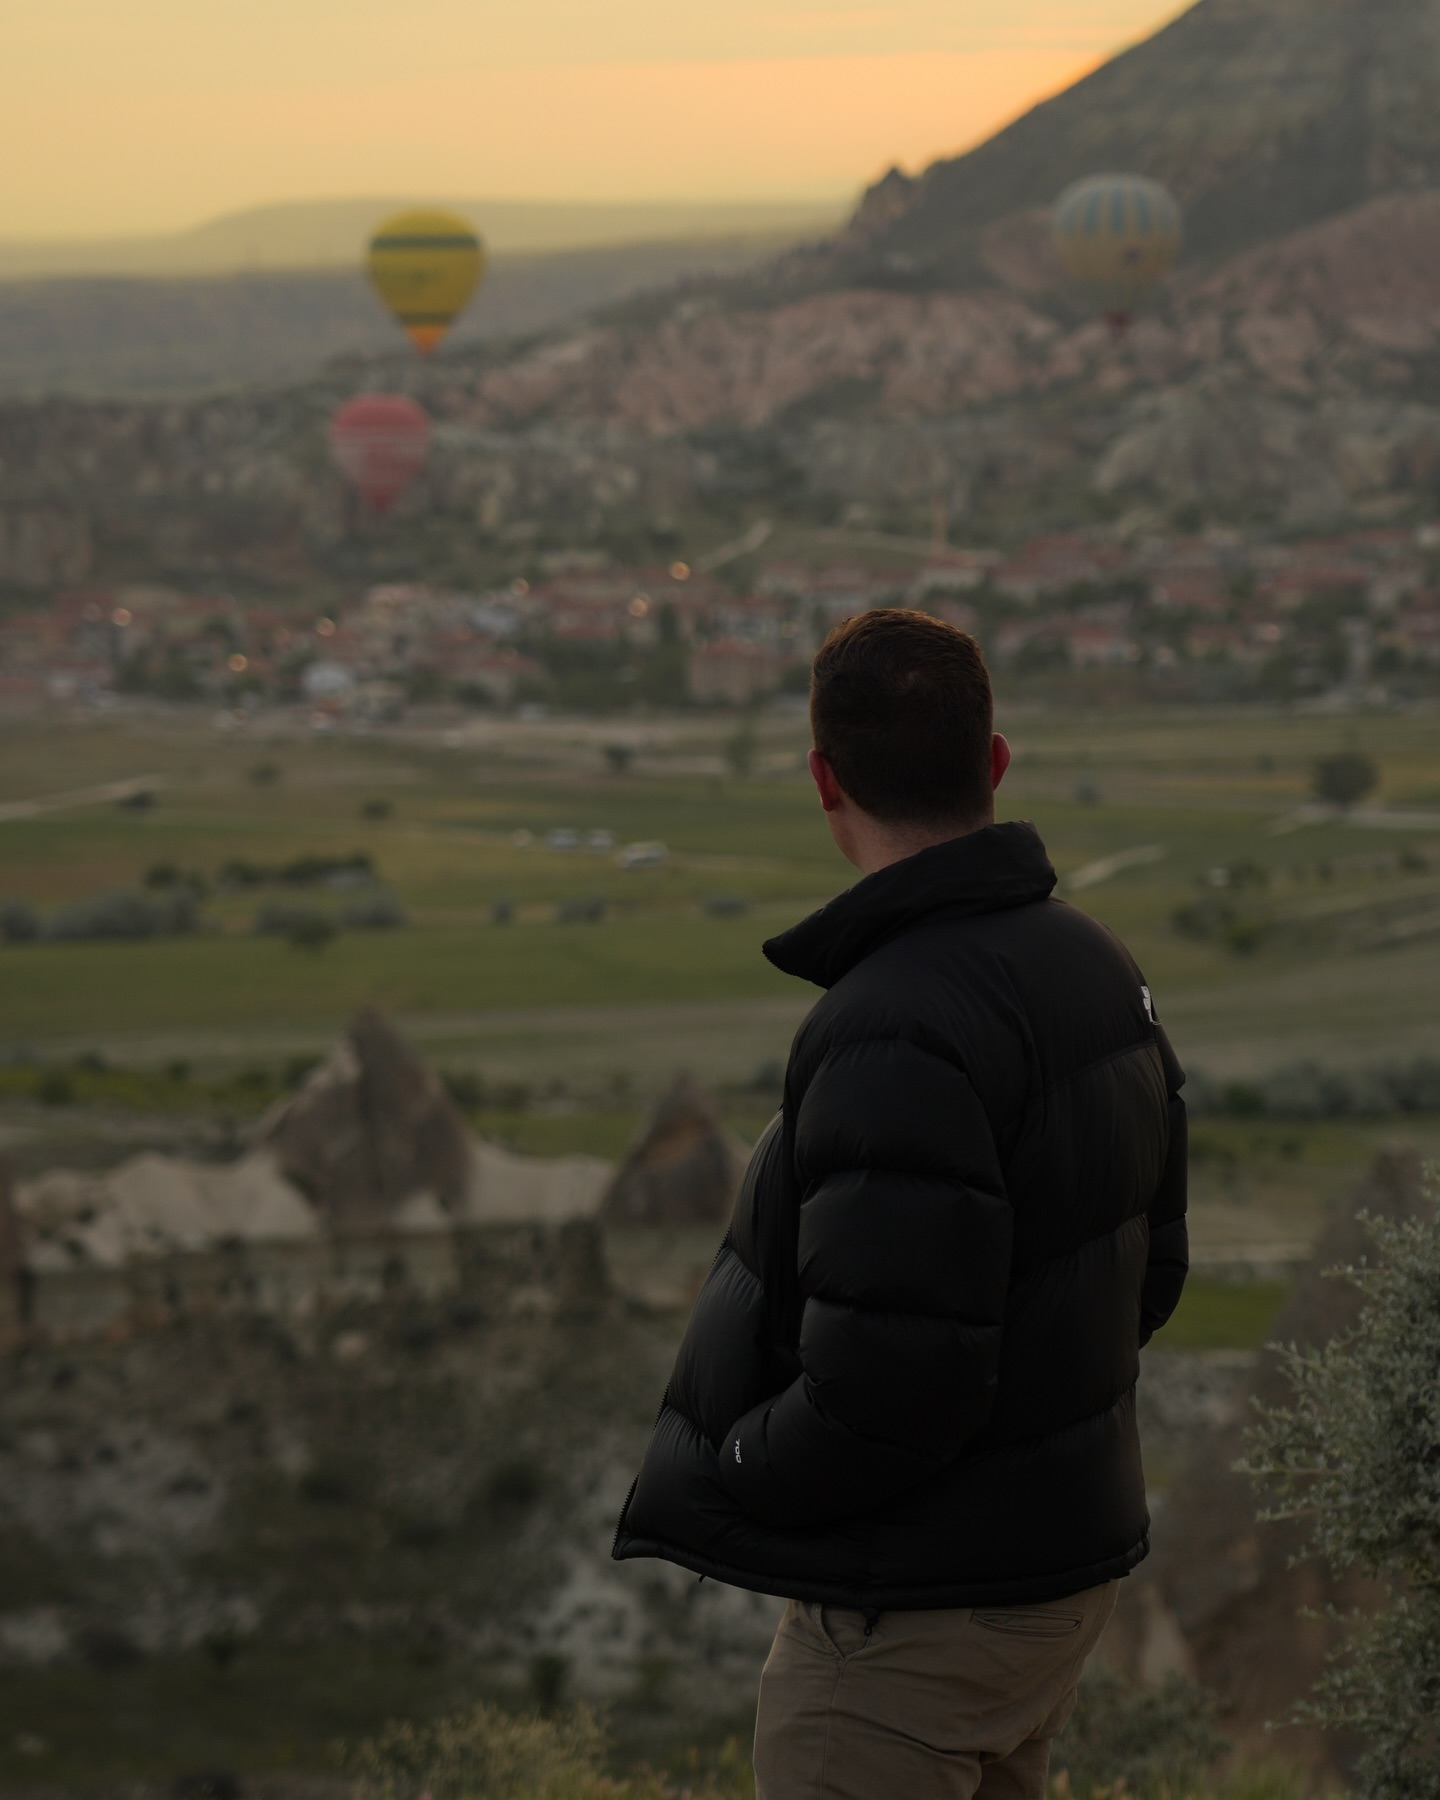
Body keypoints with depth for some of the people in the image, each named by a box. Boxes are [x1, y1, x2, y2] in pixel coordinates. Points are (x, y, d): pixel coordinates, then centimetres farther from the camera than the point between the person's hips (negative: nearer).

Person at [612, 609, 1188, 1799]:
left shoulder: (896, 1032, -26)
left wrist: (704, 1485, -12)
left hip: (918, 1611, -9)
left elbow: (880, 1390, -28)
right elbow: (1149, 1268, 13)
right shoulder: (1100, 967, 4)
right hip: (1070, 1554, 9)